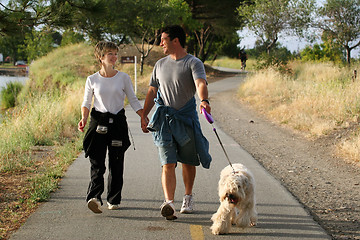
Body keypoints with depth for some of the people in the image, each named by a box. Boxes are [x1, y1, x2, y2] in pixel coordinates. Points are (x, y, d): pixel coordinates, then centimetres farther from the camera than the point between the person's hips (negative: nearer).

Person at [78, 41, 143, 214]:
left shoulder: (123, 78, 3)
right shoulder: (92, 80, 3)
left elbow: (133, 101, 8)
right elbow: (86, 102, 10)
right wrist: (84, 119, -8)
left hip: (118, 122, 1)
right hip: (98, 123, -1)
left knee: (116, 163, 5)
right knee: (97, 162, -12)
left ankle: (113, 200, 15)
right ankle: (94, 197, -24)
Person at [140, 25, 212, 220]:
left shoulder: (193, 63, -4)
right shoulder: (160, 64, 13)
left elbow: (200, 83, -23)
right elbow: (152, 91, 20)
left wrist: (204, 100, -42)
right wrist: (144, 115, 14)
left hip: (187, 118, -2)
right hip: (164, 120, 2)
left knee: (188, 162, 11)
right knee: (168, 164, -10)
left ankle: (188, 197, 31)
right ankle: (168, 203, -22)